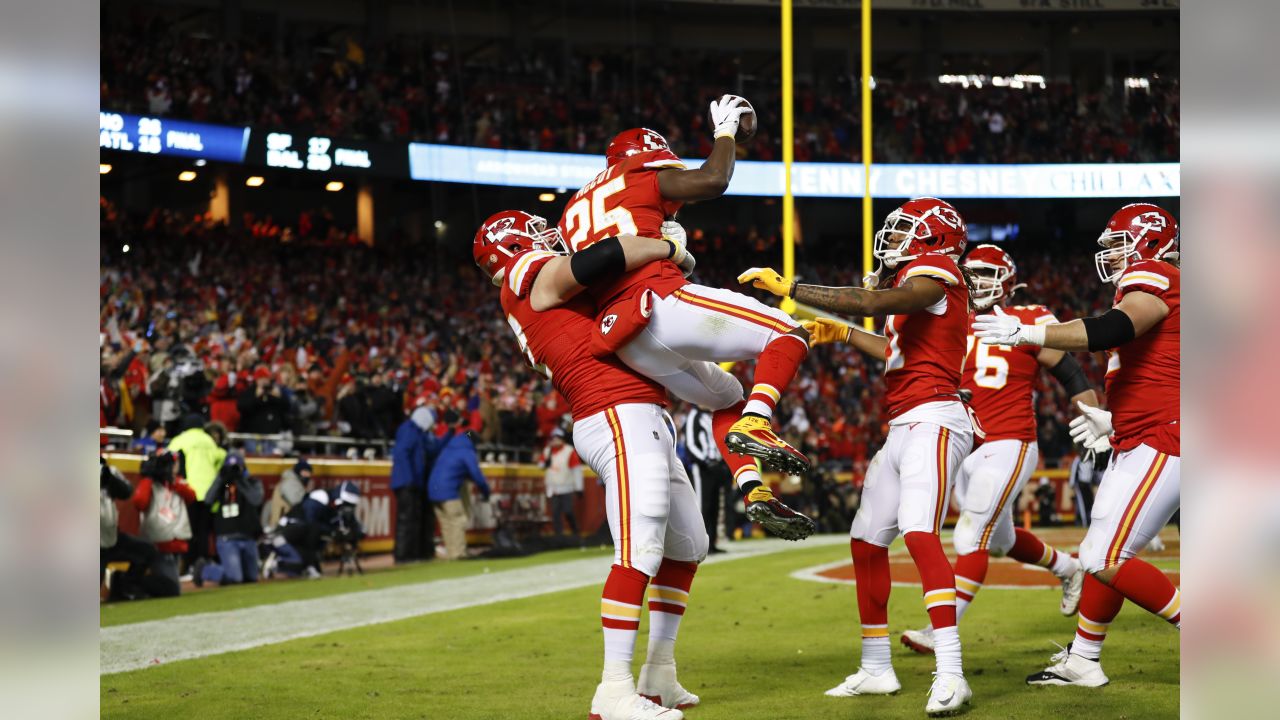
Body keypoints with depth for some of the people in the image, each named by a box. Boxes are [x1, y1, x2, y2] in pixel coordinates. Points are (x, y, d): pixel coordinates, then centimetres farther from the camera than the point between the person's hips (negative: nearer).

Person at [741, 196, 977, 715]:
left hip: (932, 419, -11)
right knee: (867, 541, 14)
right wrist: (843, 335, 39)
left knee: (919, 532, -26)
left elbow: (871, 303, -24)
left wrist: (788, 289, -21)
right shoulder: (916, 281, 23)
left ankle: (950, 674, -33)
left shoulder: (932, 272, -7)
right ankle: (876, 669, 26)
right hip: (902, 429, 11)